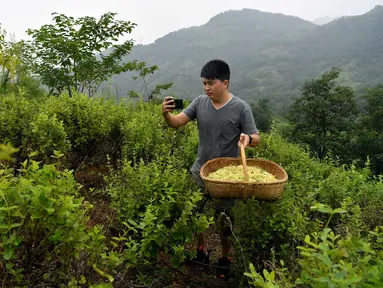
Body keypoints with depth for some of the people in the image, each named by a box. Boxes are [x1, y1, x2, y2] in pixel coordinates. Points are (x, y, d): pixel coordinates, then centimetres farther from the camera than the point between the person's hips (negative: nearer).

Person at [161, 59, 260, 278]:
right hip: (200, 172, 4)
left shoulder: (241, 108, -15)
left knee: (224, 222, 13)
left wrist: (248, 138, -35)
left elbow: (256, 139, -11)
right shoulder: (200, 102, -5)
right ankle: (201, 251, 44)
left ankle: (226, 259, 39)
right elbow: (177, 123, -6)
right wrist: (166, 114, -29)